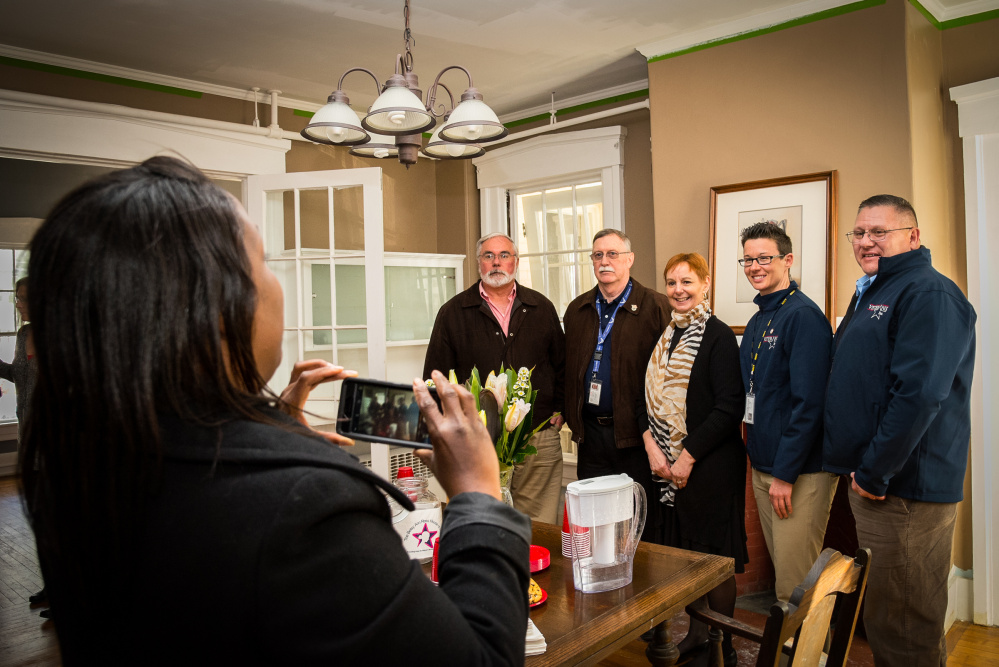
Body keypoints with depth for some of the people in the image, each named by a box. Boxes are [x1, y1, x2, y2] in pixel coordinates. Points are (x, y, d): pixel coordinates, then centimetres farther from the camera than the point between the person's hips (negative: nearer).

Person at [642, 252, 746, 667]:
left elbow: (729, 409, -15)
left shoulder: (718, 336, -10)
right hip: (665, 462, 6)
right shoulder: (664, 336, 10)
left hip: (710, 463, -6)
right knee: (684, 551, 14)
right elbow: (650, 398, 10)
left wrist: (688, 456, -15)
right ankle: (697, 633, 31)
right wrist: (651, 444, -5)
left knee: (715, 556, 5)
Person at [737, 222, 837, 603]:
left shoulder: (803, 315, -15)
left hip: (799, 471, -8)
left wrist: (786, 472, -20)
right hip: (763, 466, 8)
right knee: (780, 569, 19)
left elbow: (809, 402, -21)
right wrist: (759, 457, 11)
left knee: (795, 585, 0)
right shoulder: (757, 321, 12)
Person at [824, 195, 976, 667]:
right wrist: (863, 470, 15)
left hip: (904, 487, -10)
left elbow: (920, 394, -25)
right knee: (881, 617, 22)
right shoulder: (870, 294, 16)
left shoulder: (928, 294, -15)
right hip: (871, 483, 10)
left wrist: (874, 472, -20)